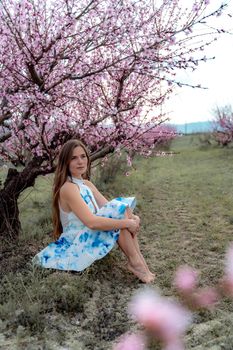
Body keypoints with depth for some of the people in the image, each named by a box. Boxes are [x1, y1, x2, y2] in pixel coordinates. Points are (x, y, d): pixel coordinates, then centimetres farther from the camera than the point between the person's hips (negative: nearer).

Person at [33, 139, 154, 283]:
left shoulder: (87, 184, 9)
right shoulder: (68, 188, -20)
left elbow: (109, 207, 4)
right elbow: (91, 222, -31)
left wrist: (132, 217, -15)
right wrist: (127, 222, -25)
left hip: (91, 237, 8)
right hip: (77, 246, -8)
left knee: (123, 205, -5)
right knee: (119, 210, -20)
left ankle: (139, 259, -8)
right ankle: (135, 262, -10)